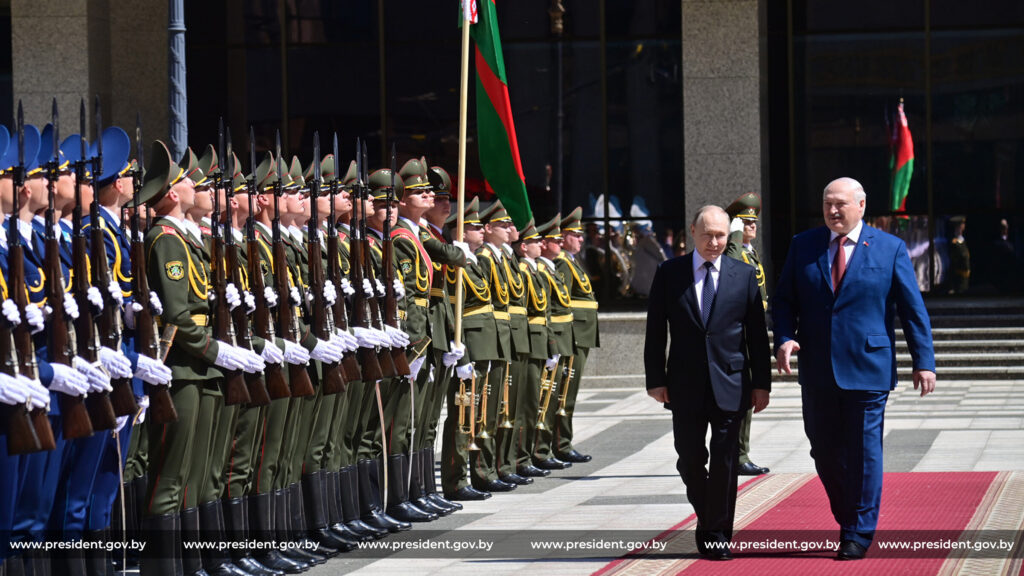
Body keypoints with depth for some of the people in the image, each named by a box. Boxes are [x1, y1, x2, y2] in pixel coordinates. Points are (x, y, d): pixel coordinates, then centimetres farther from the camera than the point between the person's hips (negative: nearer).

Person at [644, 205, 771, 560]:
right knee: (690, 460, 4)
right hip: (686, 385, 1)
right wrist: (656, 380, -2)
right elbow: (655, 331, 4)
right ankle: (708, 521, 27)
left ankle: (717, 537, 8)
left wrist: (761, 382, 1)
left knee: (725, 462, -1)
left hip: (730, 384, -1)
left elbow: (757, 333, 5)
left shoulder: (744, 275, 4)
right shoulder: (669, 274, 3)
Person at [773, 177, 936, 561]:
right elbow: (784, 300, 11)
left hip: (867, 369, -3)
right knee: (824, 451, 8)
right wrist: (784, 338, -8)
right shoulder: (803, 246, 8)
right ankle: (849, 521, 27)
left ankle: (859, 536, 8)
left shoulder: (890, 249, 1)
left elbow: (913, 309, 2)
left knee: (863, 453, -1)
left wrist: (923, 361, -4)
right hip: (817, 371, 3)